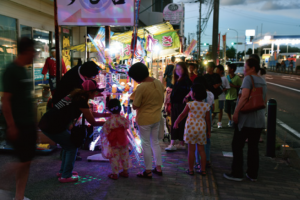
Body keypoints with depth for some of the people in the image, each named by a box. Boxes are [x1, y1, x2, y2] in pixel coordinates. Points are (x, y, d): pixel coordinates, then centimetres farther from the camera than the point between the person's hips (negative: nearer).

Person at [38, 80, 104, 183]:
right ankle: (66, 176, 12)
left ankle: (63, 171, 33)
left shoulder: (75, 95, 13)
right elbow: (93, 122, -6)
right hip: (53, 128, -9)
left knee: (68, 145, 23)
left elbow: (90, 113, 24)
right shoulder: (81, 101, -13)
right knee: (72, 147, 7)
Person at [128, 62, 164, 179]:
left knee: (146, 144, 7)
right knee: (155, 142, 20)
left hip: (144, 120, -7)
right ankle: (158, 168, 29)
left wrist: (134, 98, 0)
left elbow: (135, 106, -18)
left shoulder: (141, 88, -24)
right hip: (157, 118, 7)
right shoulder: (159, 83, -2)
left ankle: (148, 172, 18)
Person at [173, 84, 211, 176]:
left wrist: (176, 123, 17)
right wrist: (209, 131, 15)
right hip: (201, 128, 3)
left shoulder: (190, 104, -9)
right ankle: (203, 170, 17)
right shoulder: (206, 106, 1)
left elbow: (183, 115, 2)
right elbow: (208, 119, 5)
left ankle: (190, 170, 14)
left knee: (191, 150, 5)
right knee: (201, 149, 12)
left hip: (191, 128, -3)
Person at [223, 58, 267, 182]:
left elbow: (244, 96, -22)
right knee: (253, 147, 13)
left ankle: (237, 174, 6)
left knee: (237, 145, 2)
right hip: (259, 120, 8)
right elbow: (264, 100, 18)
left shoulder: (248, 78, -10)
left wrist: (236, 112, -19)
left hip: (246, 118, -7)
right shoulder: (263, 82, 14)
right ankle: (253, 174, 19)